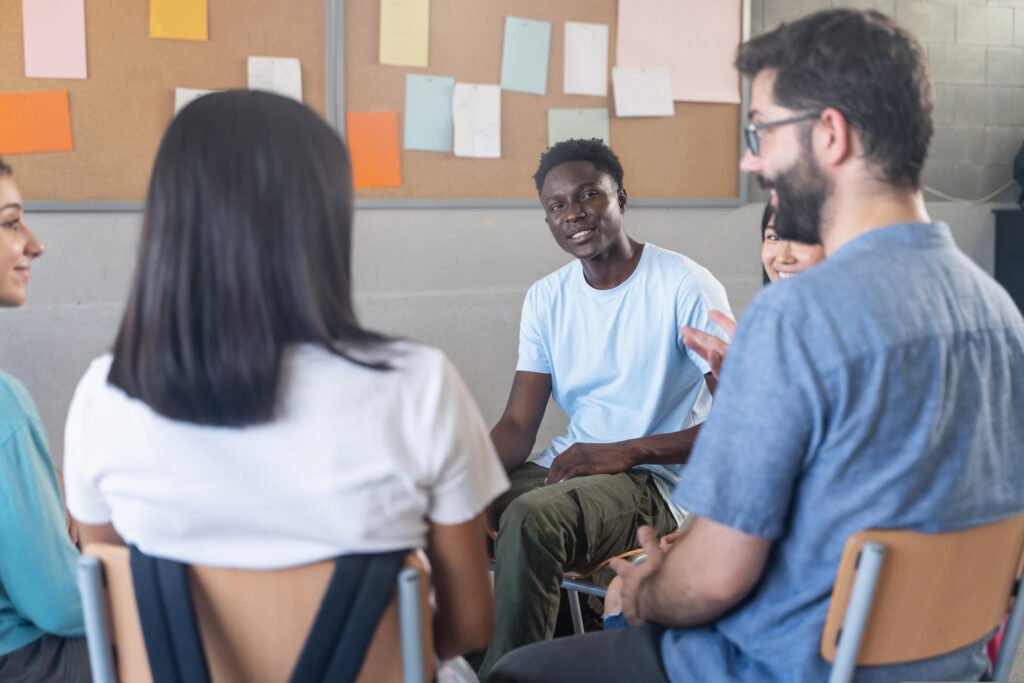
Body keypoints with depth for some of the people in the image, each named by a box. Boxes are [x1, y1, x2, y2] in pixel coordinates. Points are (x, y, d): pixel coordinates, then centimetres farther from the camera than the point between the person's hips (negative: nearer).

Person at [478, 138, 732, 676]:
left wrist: (624, 452, -21)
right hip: (568, 469, 6)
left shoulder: (684, 286, -9)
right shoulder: (546, 299, 10)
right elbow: (518, 425, 6)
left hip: (655, 483, -6)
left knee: (529, 517, -33)